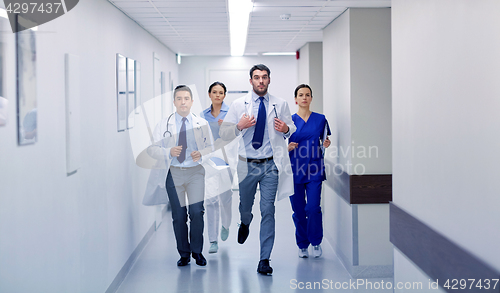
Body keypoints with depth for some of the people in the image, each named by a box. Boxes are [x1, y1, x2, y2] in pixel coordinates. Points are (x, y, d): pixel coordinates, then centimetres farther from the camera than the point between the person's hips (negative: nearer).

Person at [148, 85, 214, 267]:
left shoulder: (202, 123, 7)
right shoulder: (164, 124, 6)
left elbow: (211, 148, 9)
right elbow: (151, 149, 2)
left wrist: (201, 154, -13)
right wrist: (169, 152, -16)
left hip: (195, 171, 0)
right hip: (174, 172, 1)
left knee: (197, 212, -11)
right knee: (178, 215, 5)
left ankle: (197, 251, 9)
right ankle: (184, 253, 20)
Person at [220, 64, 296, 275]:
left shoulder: (280, 105, 5)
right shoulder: (238, 105, 3)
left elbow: (293, 130, 12)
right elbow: (224, 133, 1)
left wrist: (286, 129, -11)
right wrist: (239, 126, -18)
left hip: (271, 165, -1)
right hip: (247, 165, 1)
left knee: (268, 210, -6)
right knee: (245, 206, 16)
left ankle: (264, 260, -1)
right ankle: (245, 224, 54)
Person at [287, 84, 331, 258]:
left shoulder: (320, 119, 6)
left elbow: (324, 141, 16)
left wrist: (326, 144, -6)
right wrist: (288, 147, -13)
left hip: (314, 169, 0)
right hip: (295, 169, 1)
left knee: (313, 208, -9)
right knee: (298, 210, 5)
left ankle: (316, 242, 12)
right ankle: (302, 245, 21)